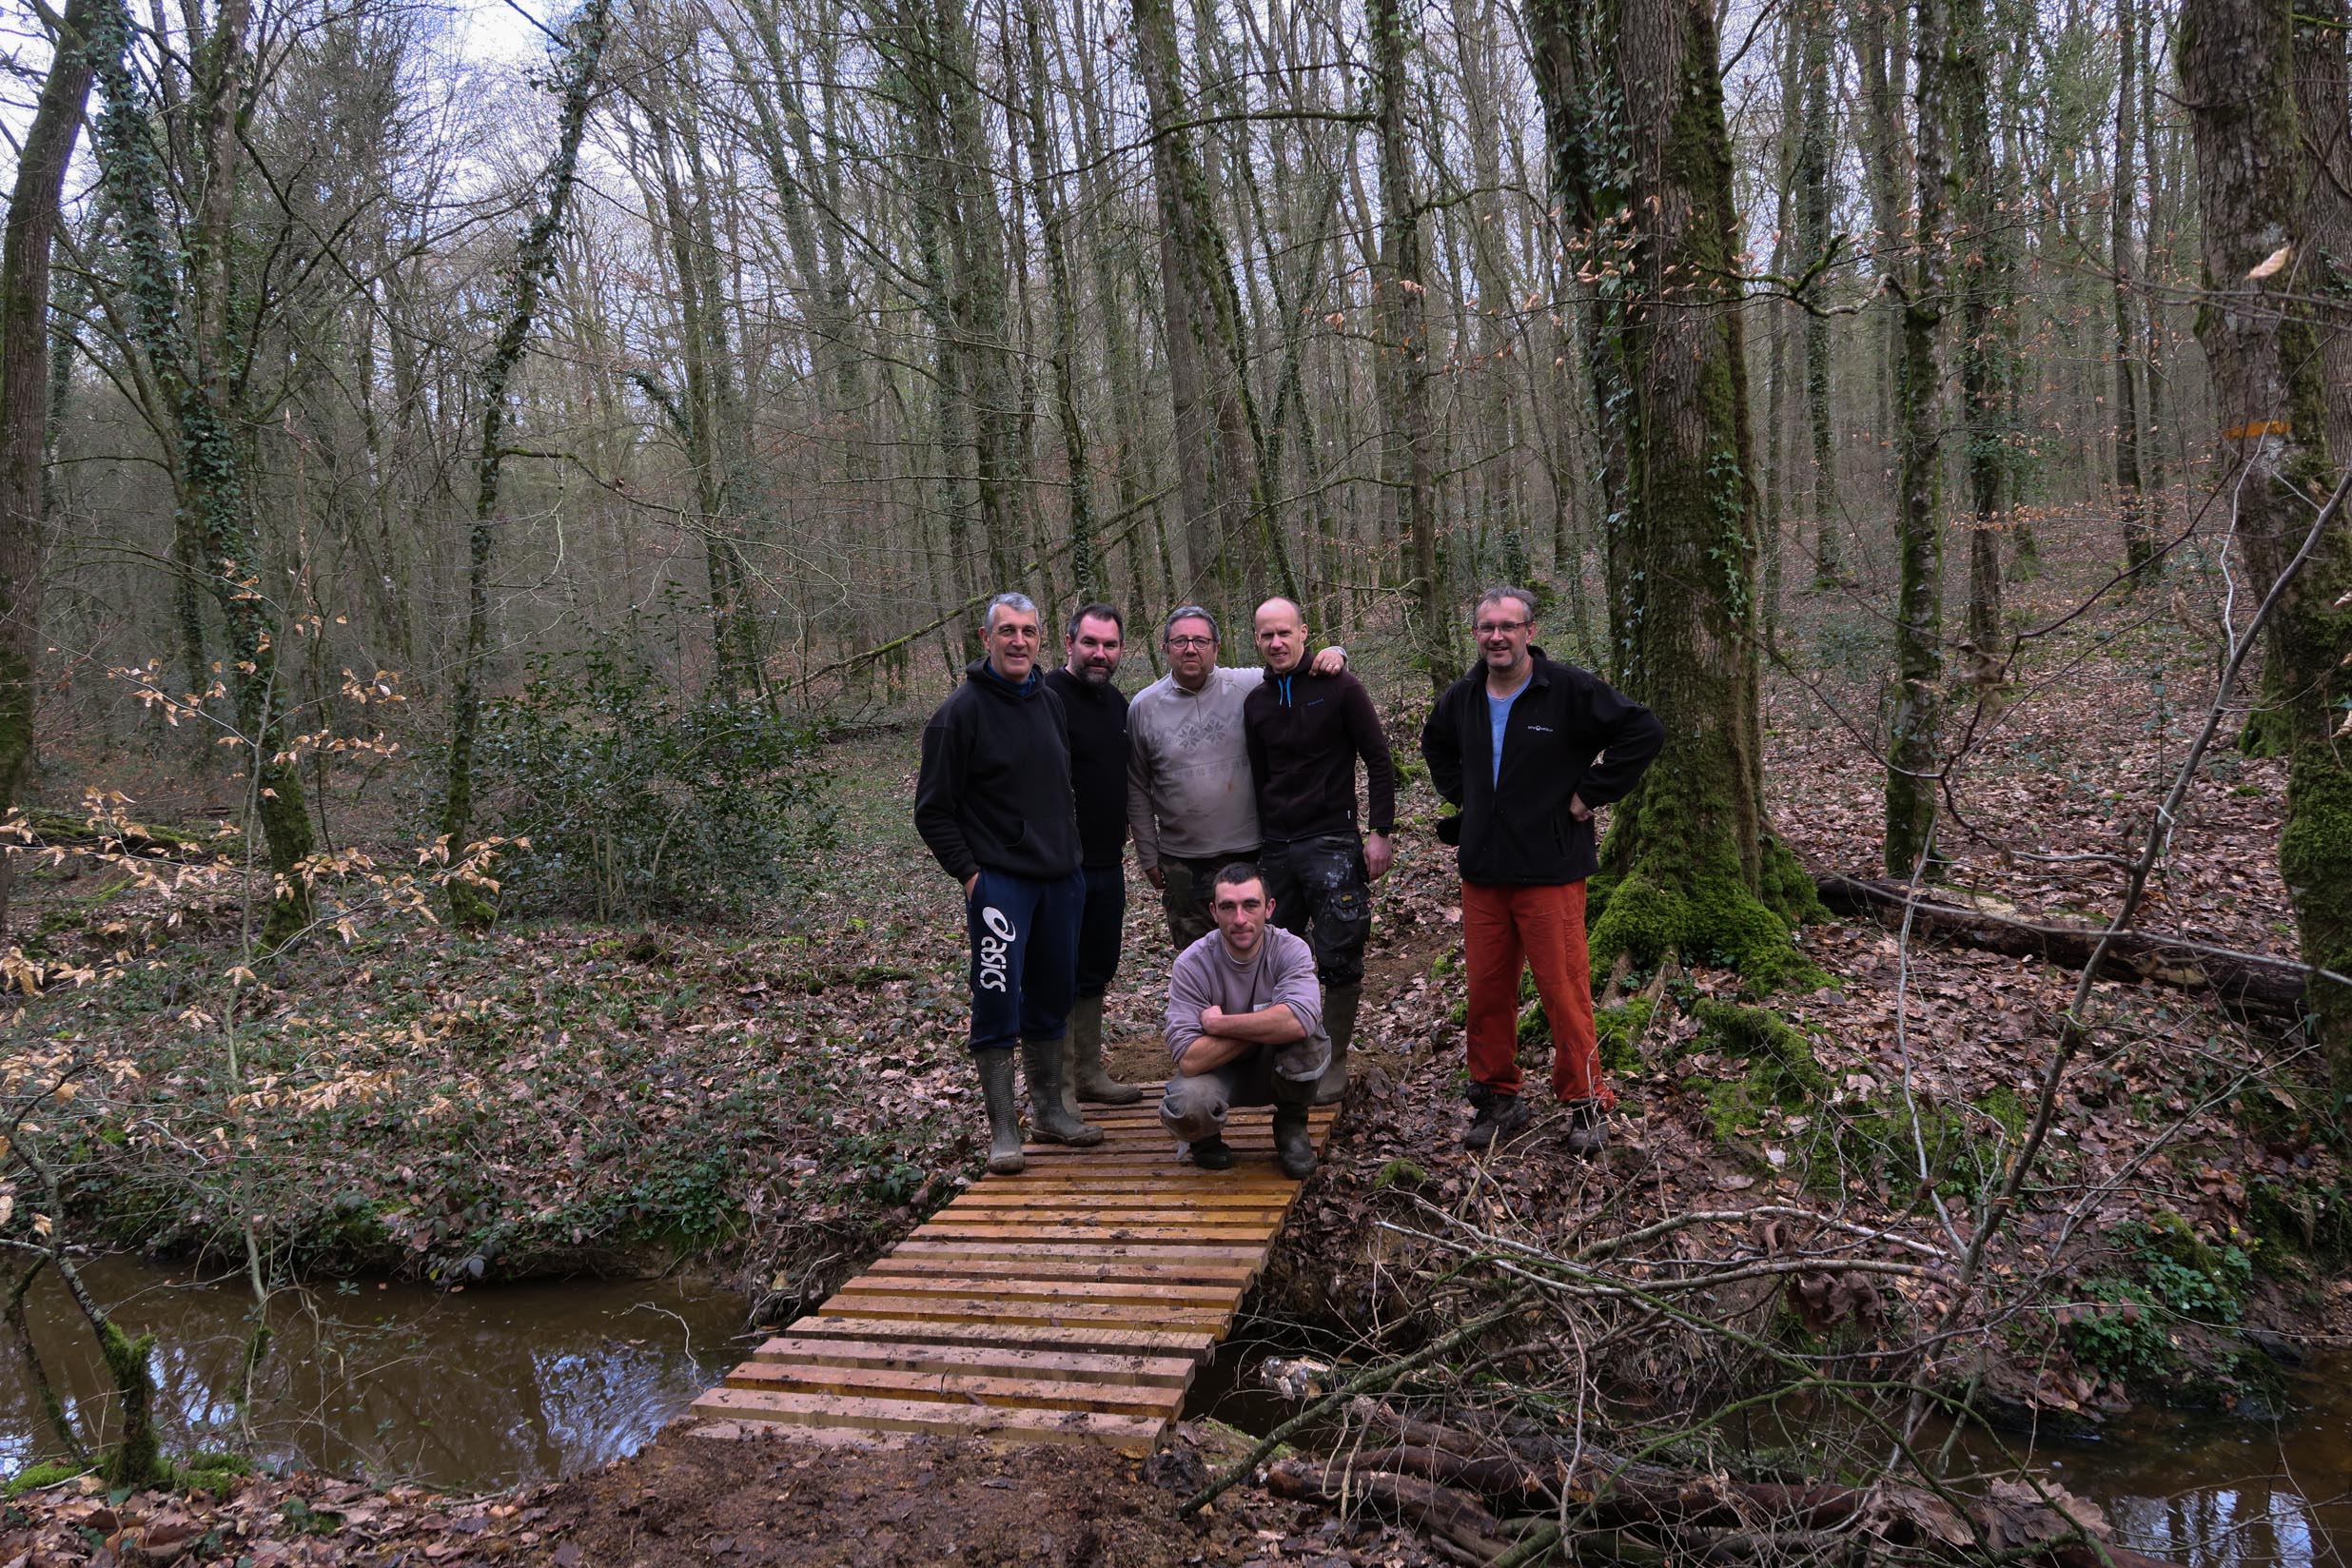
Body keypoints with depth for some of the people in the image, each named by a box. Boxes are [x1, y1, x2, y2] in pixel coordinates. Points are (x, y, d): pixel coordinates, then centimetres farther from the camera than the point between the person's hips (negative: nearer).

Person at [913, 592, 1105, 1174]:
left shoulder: (1050, 703, 11)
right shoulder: (962, 711, -8)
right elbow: (933, 808, -7)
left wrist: (1070, 853, 15)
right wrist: (967, 871, -11)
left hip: (1060, 879, 6)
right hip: (998, 880, -6)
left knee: (1052, 996, 13)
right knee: (998, 1003, -7)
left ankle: (1049, 1109, 26)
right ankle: (1002, 1129, 3)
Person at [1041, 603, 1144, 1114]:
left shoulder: (1117, 702, 12)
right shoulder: (1048, 698, -15)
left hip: (1107, 864, 9)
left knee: (1095, 974, 17)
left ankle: (1089, 1074, 29)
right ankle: (1057, 1090, 8)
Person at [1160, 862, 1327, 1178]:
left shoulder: (1291, 950, -19)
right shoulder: (1192, 965, -20)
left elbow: (1298, 1022, -40)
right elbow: (1188, 1059, -28)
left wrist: (1216, 1023, -31)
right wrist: (1266, 1026, -28)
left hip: (1278, 1069, 1)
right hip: (1216, 1071, -1)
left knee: (1305, 1036, -32)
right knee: (1185, 1108, -35)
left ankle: (1290, 1125, -1)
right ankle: (1206, 1136, 6)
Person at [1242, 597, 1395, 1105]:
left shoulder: (1340, 688, -5)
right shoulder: (1255, 702, 10)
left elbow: (1378, 761, -4)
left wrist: (1381, 831, -10)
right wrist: (1257, 844, 15)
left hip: (1331, 843, -5)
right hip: (1275, 848, 5)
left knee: (1339, 962, -2)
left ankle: (1334, 1063, 12)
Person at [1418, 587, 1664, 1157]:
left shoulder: (1570, 690, -9)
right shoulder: (1463, 698, 8)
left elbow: (1644, 731, -9)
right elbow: (1435, 744, 29)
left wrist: (1591, 791, -9)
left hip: (1550, 871, -5)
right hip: (1482, 873, 5)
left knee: (1564, 991, -3)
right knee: (1486, 991, 10)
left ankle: (1586, 1103, 13)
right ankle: (1497, 1098, 24)